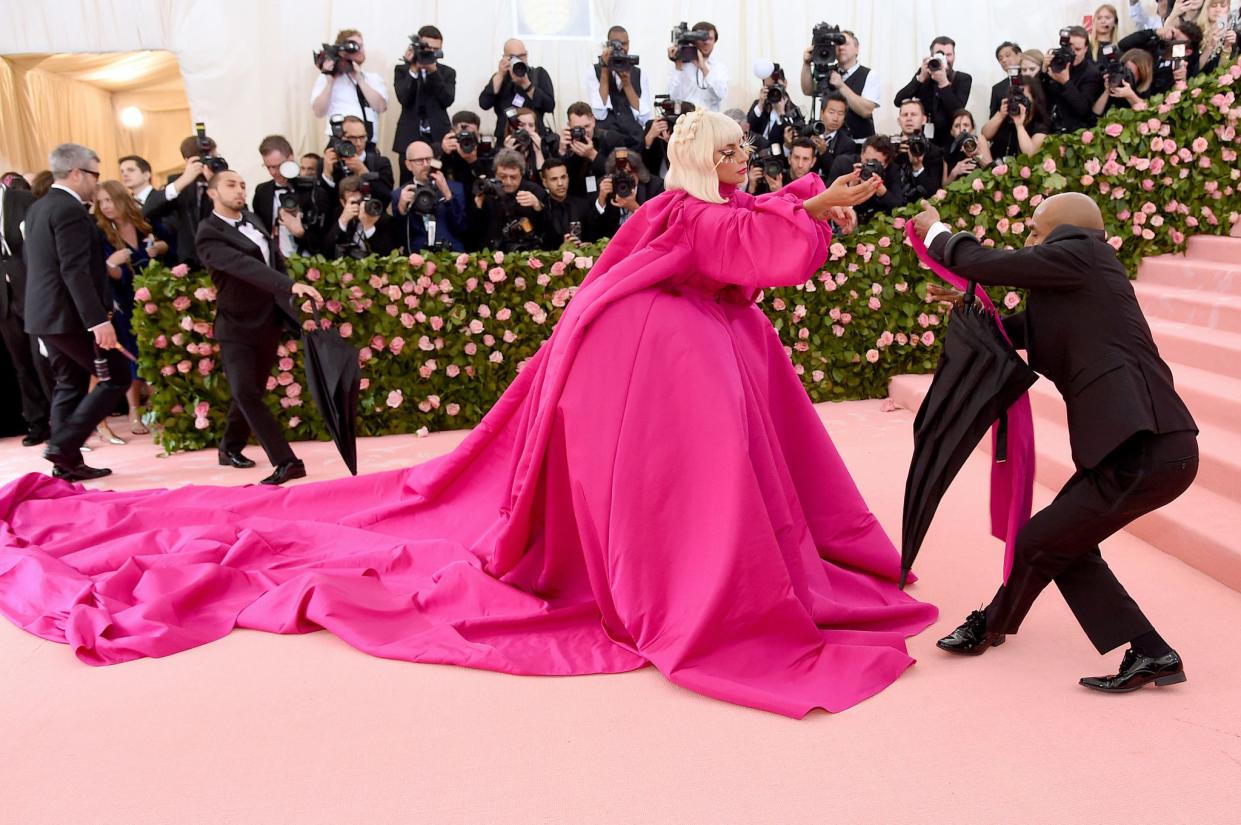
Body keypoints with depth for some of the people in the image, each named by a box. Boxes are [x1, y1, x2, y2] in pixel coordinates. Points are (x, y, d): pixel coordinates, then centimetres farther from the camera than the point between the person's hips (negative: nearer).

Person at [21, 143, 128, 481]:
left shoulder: (37, 208, 15)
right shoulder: (70, 210, -15)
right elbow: (76, 271, -24)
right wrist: (98, 320, -27)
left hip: (46, 313, 10)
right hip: (70, 315, -10)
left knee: (69, 385, 14)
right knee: (117, 377, -3)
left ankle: (67, 461, 15)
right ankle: (64, 445, -7)